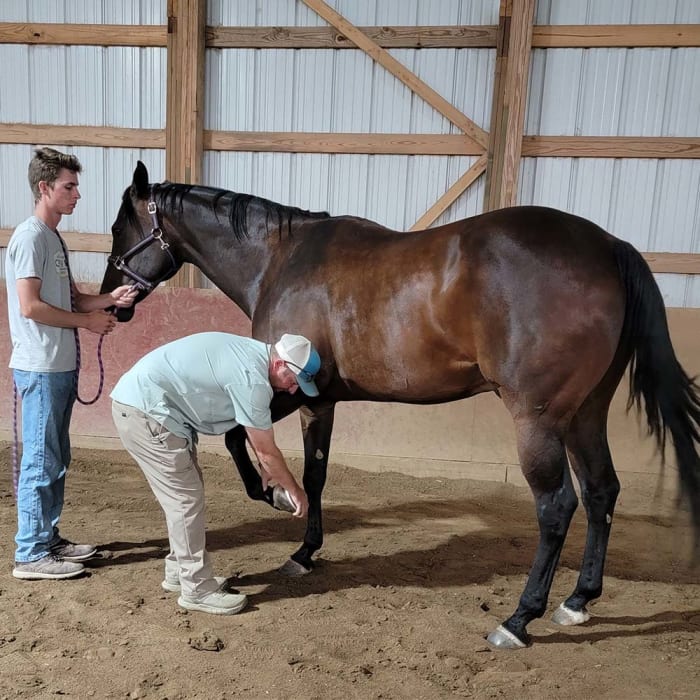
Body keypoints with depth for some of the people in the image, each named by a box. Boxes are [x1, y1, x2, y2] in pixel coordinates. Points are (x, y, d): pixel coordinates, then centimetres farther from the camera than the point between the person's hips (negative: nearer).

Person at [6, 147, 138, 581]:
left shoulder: (54, 238, 15)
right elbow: (30, 306, -20)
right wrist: (88, 321, -12)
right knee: (41, 461, -2)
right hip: (41, 368, -9)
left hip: (60, 367, 9)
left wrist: (110, 299, 3)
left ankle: (49, 538, 28)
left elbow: (70, 299, 19)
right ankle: (31, 554, 10)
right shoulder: (30, 237, -13)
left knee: (56, 460, 15)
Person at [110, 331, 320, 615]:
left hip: (140, 400, 11)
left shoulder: (253, 355, 7)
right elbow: (266, 451, -12)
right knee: (187, 498, -4)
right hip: (144, 410, -10)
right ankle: (197, 590, 7)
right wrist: (295, 490, 3)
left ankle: (179, 572, 28)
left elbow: (255, 429, 22)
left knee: (184, 493, 16)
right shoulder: (253, 378, -22)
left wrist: (266, 469, 27)